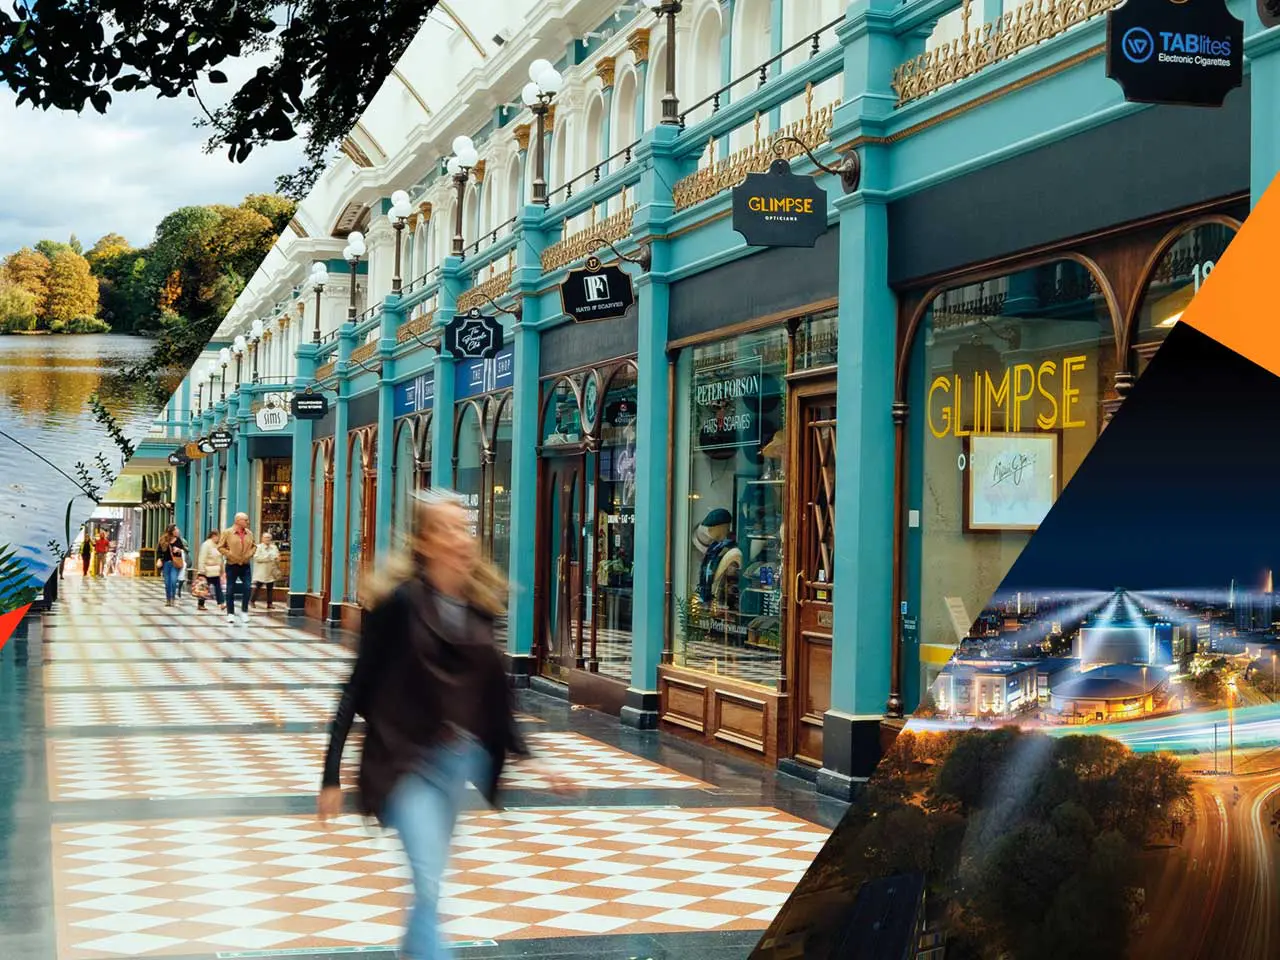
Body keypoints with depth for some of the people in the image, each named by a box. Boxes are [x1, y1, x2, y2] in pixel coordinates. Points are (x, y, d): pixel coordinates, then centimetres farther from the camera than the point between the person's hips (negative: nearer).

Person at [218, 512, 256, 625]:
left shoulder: (249, 533, 6)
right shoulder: (227, 532, -6)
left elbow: (253, 546, 17)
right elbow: (220, 547, -4)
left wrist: (250, 554, 0)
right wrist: (230, 555, -13)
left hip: (245, 565, 3)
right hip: (232, 565, -3)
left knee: (247, 588, -4)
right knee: (230, 590, 3)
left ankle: (244, 612, 10)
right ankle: (230, 614, 10)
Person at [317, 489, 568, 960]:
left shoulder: (479, 605, 3)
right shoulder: (399, 602, -13)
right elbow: (359, 689, -10)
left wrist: (526, 756, 10)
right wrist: (332, 774, -11)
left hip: (464, 757, 6)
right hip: (408, 758, -6)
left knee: (429, 878, 19)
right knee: (429, 881, -13)